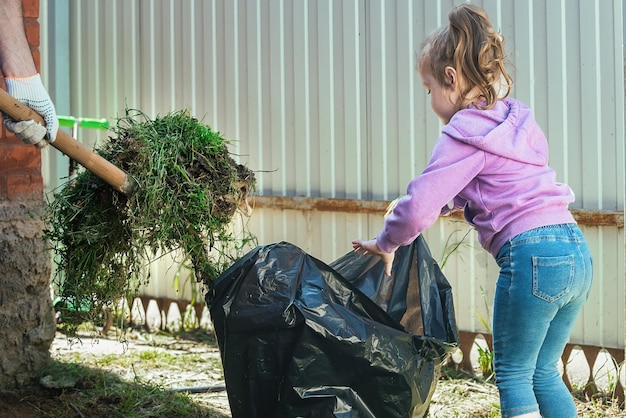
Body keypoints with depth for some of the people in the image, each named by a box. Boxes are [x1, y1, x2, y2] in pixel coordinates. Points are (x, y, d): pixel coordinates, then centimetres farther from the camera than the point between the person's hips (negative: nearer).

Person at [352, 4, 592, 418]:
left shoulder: (465, 135, -7)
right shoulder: (517, 120, 18)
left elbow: (418, 208, -10)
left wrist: (385, 243, 7)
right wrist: (452, 204, 26)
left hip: (532, 254, -8)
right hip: (577, 250, 8)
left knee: (513, 375, 5)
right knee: (543, 373, 17)